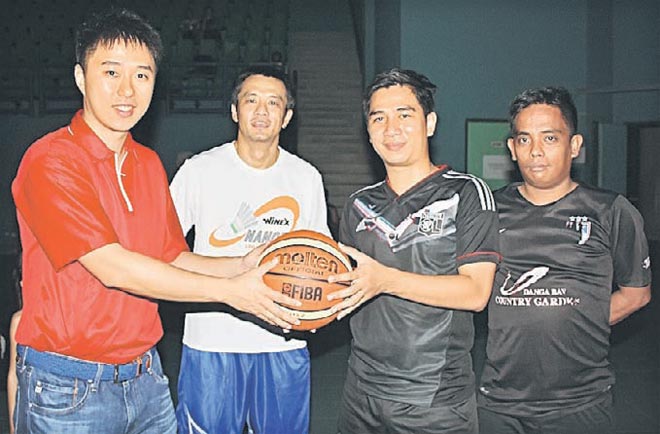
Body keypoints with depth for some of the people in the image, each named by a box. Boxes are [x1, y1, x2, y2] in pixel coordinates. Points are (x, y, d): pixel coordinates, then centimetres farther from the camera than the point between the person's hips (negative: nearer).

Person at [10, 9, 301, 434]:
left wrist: (241, 266, -9)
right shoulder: (50, 161, -15)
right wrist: (231, 290, -20)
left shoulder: (149, 164, 8)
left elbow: (173, 259, 9)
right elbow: (113, 268, -22)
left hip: (147, 378, 6)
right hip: (69, 390, -6)